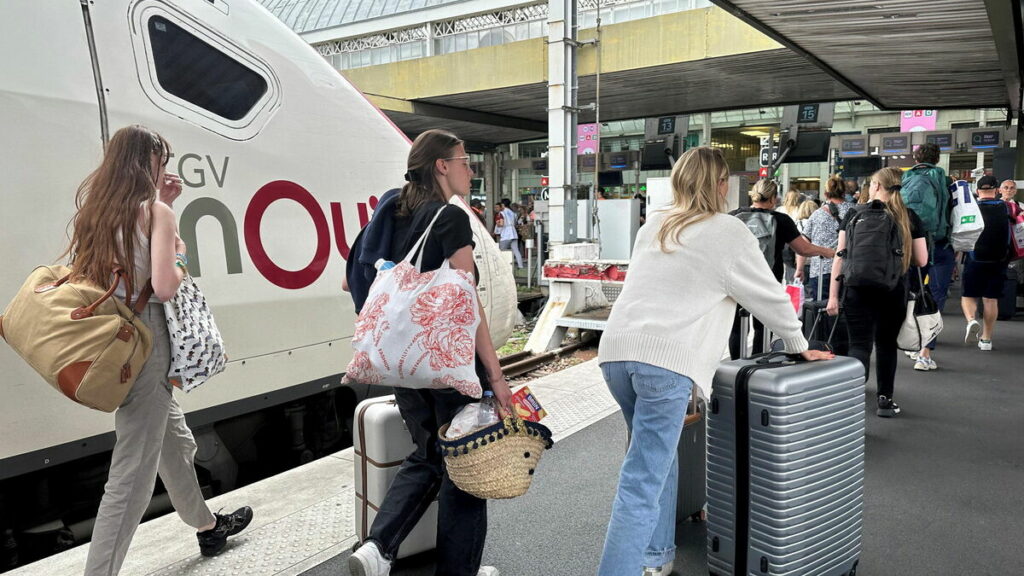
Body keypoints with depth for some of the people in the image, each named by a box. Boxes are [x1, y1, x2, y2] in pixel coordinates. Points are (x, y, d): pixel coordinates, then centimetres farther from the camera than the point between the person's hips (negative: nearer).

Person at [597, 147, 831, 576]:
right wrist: (800, 347, 27)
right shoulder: (728, 232, 4)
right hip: (666, 360, -6)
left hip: (616, 350, 7)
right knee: (642, 483, -6)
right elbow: (770, 297, 12)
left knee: (658, 456, 22)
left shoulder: (653, 226, 20)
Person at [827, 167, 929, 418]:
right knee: (886, 344, 16)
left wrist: (833, 295, 0)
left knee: (859, 344, 2)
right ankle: (885, 399, 26)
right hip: (893, 292, 1)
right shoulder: (909, 218, 2)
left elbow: (840, 255, -3)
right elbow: (921, 260, 3)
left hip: (857, 290, -1)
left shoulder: (854, 215, 0)